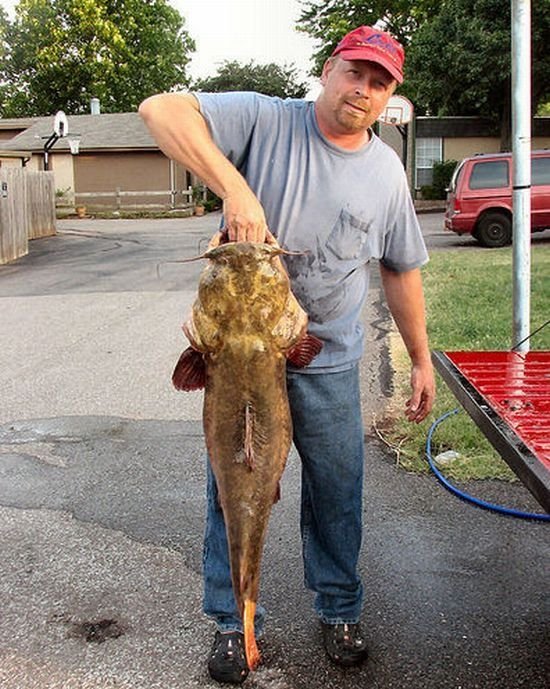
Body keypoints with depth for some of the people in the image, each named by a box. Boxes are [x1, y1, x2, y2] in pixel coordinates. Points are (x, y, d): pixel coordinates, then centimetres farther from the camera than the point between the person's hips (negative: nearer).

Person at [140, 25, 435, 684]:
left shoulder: (386, 170, 3)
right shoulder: (264, 121, -10)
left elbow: (402, 270, 12)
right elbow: (159, 110, -23)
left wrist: (421, 359, 13)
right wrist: (234, 187, -36)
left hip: (329, 362, 3)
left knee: (336, 491, 13)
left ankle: (339, 610, 36)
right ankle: (233, 621, 28)